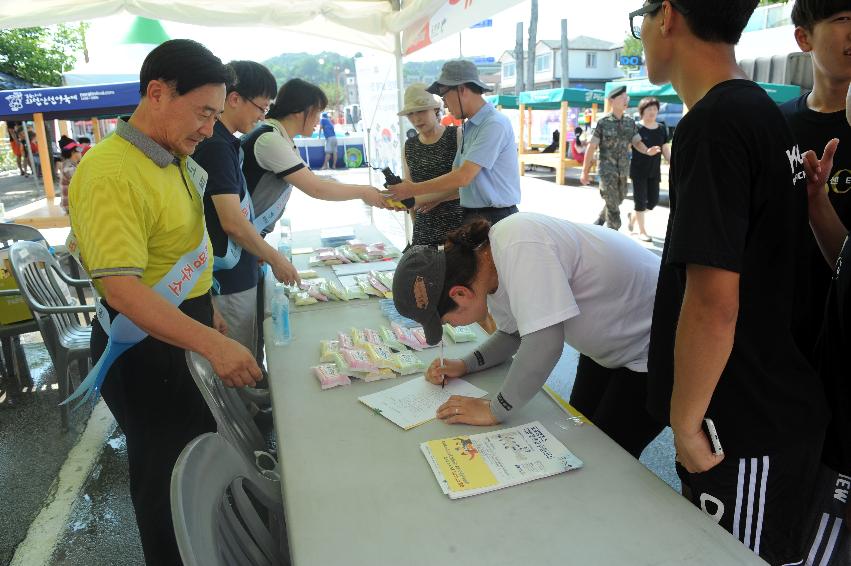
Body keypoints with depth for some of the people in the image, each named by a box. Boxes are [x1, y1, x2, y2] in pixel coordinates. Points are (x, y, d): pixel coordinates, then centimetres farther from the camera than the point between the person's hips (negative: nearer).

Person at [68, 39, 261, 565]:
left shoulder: (175, 159, 3)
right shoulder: (110, 172, -25)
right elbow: (121, 289, -32)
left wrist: (209, 312, 18)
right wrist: (213, 344, -37)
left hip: (189, 327, 9)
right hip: (146, 347, -9)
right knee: (167, 472, 10)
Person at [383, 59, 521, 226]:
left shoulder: (495, 124, -15)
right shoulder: (469, 127, 14)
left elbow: (463, 177, -20)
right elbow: (455, 175, 14)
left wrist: (414, 190, -12)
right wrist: (409, 200, 5)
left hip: (496, 218, -8)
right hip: (471, 218, 8)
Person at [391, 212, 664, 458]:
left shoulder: (519, 247, -36)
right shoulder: (490, 265, -8)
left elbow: (544, 342, -39)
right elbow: (514, 333, 7)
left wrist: (495, 410, -26)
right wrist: (464, 365, -6)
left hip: (650, 346, -8)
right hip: (609, 342, 8)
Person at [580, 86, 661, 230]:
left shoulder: (630, 122, 5)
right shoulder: (603, 123, -8)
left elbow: (637, 142, 5)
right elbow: (591, 147, -7)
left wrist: (647, 151, -18)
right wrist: (585, 171, -7)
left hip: (623, 170, 5)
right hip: (607, 170, -5)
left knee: (618, 199, 17)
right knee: (612, 203, -5)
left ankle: (599, 221, 39)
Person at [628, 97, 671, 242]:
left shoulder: (662, 129, 7)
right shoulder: (636, 128, -8)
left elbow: (666, 151, 11)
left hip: (654, 171, 5)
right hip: (638, 171, -5)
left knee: (653, 201, 7)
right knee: (641, 200, 0)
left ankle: (632, 216, 32)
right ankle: (642, 231, 12)